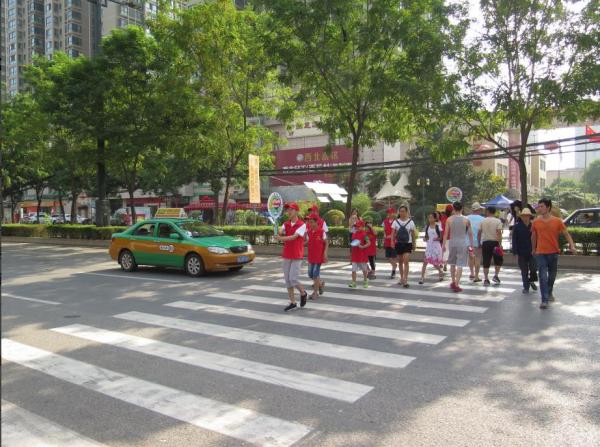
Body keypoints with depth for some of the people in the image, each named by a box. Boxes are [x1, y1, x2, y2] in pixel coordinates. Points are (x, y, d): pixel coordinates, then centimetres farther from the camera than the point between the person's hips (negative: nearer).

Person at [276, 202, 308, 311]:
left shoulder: (302, 225, -9)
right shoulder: (285, 224, 8)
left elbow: (294, 237, -21)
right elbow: (279, 232, -10)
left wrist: (281, 238, -33)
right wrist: (277, 231, -32)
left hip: (297, 256, -6)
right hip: (286, 255, 6)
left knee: (293, 279, -10)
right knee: (287, 280, 6)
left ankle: (303, 293, 19)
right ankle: (292, 303, 16)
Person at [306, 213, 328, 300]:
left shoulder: (322, 231, -10)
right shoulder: (308, 231, 4)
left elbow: (326, 243, -5)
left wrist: (325, 253, -13)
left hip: (319, 256, -5)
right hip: (311, 256, 6)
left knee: (316, 273, -4)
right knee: (310, 274, 8)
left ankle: (315, 292, 8)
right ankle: (321, 283, 34)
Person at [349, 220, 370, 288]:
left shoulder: (364, 234, -11)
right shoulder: (354, 234, 8)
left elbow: (369, 243, -17)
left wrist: (362, 247, -31)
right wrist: (351, 253, 17)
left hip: (362, 255, -5)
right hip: (355, 254, 5)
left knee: (364, 269, 12)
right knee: (353, 269, -3)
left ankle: (365, 281, 29)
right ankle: (353, 283, 0)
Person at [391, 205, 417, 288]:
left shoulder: (410, 222, -1)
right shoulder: (396, 222, 2)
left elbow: (413, 234, 5)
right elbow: (393, 233, 1)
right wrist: (392, 241, -14)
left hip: (407, 244, -2)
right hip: (399, 243, 3)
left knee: (406, 261, -14)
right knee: (400, 262, 13)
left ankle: (405, 281, -14)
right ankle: (402, 278, 30)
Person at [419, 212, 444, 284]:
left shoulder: (438, 227, -4)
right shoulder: (427, 227, 5)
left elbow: (441, 237, -1)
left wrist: (437, 238, -22)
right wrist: (425, 238, -8)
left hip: (436, 246, -3)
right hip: (429, 246, 3)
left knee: (435, 263, 7)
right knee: (425, 261, -10)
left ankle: (441, 273, 37)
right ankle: (422, 277, -8)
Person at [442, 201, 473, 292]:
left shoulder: (449, 219, 0)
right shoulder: (466, 220, -3)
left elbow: (446, 233, 0)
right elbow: (470, 234, 1)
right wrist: (471, 245, 10)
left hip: (452, 243, 2)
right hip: (462, 243, -2)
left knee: (452, 264, 18)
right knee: (460, 265, 0)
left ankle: (453, 282, 29)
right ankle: (456, 285, -4)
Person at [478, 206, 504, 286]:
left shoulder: (483, 221, 4)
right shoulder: (498, 221, -4)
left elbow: (479, 233, 4)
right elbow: (499, 233, -13)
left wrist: (479, 243, 14)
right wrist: (500, 244, -12)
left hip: (485, 242, 2)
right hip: (495, 242, -2)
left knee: (486, 262, 4)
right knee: (498, 260, 16)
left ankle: (486, 279, 6)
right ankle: (496, 275, 5)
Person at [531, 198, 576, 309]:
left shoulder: (558, 221, -3)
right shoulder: (536, 222, -1)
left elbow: (566, 234, 0)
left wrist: (572, 246, -14)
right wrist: (533, 249, 20)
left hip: (554, 253, 1)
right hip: (541, 253, -1)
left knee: (552, 275, 16)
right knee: (543, 276, -9)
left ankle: (549, 293, 41)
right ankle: (544, 300, -10)